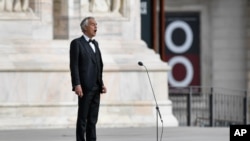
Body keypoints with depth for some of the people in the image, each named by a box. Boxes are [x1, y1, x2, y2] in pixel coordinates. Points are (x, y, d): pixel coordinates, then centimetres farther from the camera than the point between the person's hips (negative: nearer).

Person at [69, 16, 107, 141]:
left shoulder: (95, 43, 19)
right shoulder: (76, 43, -4)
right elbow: (74, 65, -11)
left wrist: (101, 84, 11)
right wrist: (76, 85, -19)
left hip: (96, 88, 7)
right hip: (85, 88, -7)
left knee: (93, 120, 7)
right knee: (82, 119, -3)